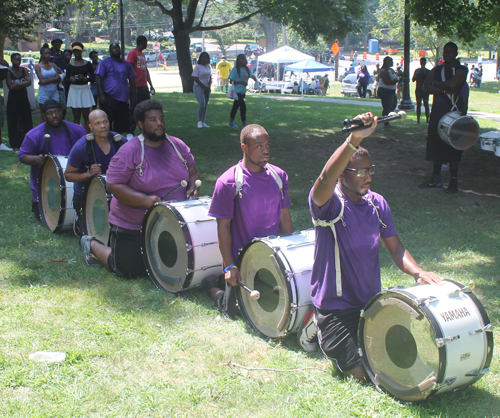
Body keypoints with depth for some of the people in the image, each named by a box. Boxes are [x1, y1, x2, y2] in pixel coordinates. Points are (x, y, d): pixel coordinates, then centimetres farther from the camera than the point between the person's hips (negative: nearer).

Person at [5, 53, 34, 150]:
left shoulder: (24, 70, 4)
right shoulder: (8, 72, -6)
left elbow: (29, 82, -9)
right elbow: (10, 86, -14)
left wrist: (17, 84, -17)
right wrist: (23, 83, -10)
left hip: (24, 98, 3)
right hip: (13, 99, -3)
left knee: (26, 120, 7)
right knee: (13, 122, 0)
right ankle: (15, 144, 7)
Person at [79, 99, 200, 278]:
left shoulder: (177, 145, 1)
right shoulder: (130, 151, -17)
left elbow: (193, 172, 13)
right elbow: (112, 185, -20)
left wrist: (192, 188, -9)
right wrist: (144, 199, -30)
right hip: (132, 226, -5)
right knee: (129, 271, 2)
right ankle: (92, 245, 28)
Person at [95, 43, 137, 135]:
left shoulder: (126, 64, 17)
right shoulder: (104, 63, 4)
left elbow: (132, 80, 18)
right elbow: (98, 79, -3)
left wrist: (134, 96, 9)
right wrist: (101, 95, -14)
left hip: (123, 99, 4)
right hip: (109, 98, -4)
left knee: (121, 124, 6)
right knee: (107, 122, -6)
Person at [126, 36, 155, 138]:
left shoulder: (143, 55, 20)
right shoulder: (133, 53, -6)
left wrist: (151, 85, 19)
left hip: (144, 87, 8)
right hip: (136, 87, -8)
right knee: (134, 109, -7)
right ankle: (130, 133, -2)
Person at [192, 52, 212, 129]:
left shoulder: (208, 66, 11)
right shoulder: (198, 66, -8)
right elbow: (195, 78, -12)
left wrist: (209, 86, 1)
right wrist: (204, 86, -14)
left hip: (207, 88, 6)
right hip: (199, 87, -6)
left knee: (205, 105, 6)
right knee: (201, 104, -18)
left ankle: (203, 122, 13)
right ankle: (199, 121, -8)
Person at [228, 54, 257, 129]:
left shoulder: (247, 69, 8)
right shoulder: (235, 69, -10)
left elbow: (252, 75, -7)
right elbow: (232, 81, -11)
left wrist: (256, 80, -30)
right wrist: (241, 82, -24)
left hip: (243, 91, 7)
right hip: (237, 91, -7)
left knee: (236, 106, 18)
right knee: (243, 106, -16)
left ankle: (231, 122, 31)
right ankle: (244, 125, -14)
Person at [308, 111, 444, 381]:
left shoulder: (377, 204, 2)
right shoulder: (329, 203, -18)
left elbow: (394, 247, 6)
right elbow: (325, 179, -42)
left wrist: (417, 272, -14)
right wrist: (354, 140, -55)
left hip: (372, 301, 7)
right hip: (336, 305, -6)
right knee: (360, 373, -5)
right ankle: (319, 328, 19)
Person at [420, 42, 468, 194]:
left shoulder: (461, 70, -3)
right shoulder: (437, 69, 12)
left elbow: (452, 84, -22)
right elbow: (426, 87, -1)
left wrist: (435, 83, -6)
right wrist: (444, 89, -13)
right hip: (437, 112, 5)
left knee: (453, 147, -3)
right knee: (436, 145, 8)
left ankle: (453, 181, 4)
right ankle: (436, 178, 18)